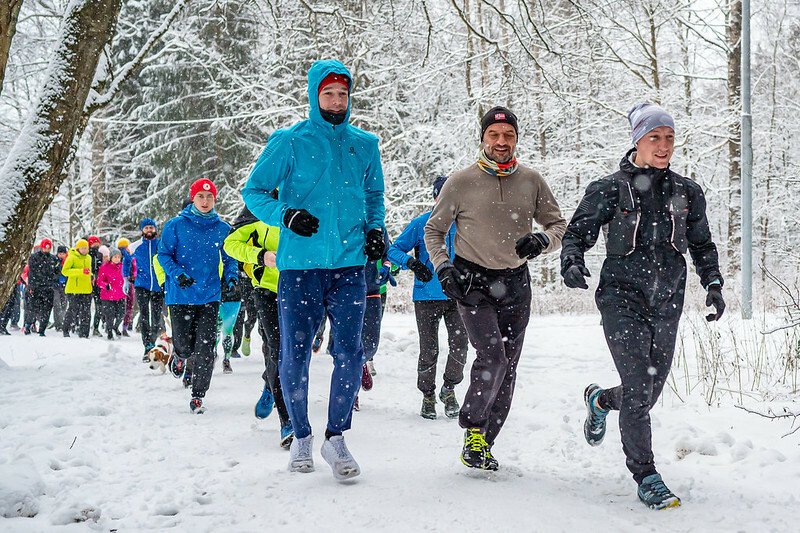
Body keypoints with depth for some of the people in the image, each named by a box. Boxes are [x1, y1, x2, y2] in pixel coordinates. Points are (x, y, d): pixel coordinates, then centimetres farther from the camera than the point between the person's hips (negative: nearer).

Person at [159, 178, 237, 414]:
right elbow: (163, 255, 1)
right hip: (181, 295, -1)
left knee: (205, 347, -5)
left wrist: (231, 275, -5)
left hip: (210, 295, 1)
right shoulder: (176, 225, -1)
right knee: (185, 344, -1)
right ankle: (179, 357, 39)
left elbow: (229, 257, 15)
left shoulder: (222, 228, 6)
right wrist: (178, 274, -16)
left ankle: (197, 396, 5)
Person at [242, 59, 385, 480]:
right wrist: (285, 215, -13)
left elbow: (374, 194, 26)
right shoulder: (289, 142, 2)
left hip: (350, 262, 2)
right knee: (295, 354, 1)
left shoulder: (365, 144, 12)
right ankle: (300, 436, 19)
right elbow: (253, 191, 4)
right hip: (300, 262, -2)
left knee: (349, 353, -6)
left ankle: (336, 438, 7)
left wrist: (375, 228, 8)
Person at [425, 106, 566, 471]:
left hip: (515, 283, 3)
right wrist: (443, 268, -10)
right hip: (472, 281, -3)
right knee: (492, 357, -19)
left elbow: (559, 225, 9)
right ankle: (473, 427, 3)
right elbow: (433, 230, 5)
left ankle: (483, 444, 19)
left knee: (507, 369, 5)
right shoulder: (461, 183, -5)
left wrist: (541, 241, -13)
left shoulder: (531, 181, 2)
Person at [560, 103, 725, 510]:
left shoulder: (687, 193, 7)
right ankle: (645, 476, -2)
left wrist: (713, 284, 5)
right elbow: (576, 233, 0)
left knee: (650, 392, 10)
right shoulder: (610, 190, -4)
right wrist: (572, 263, -20)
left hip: (667, 301, 4)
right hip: (622, 297, -4)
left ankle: (600, 400, 44)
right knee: (639, 386, -14)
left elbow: (702, 245, 18)